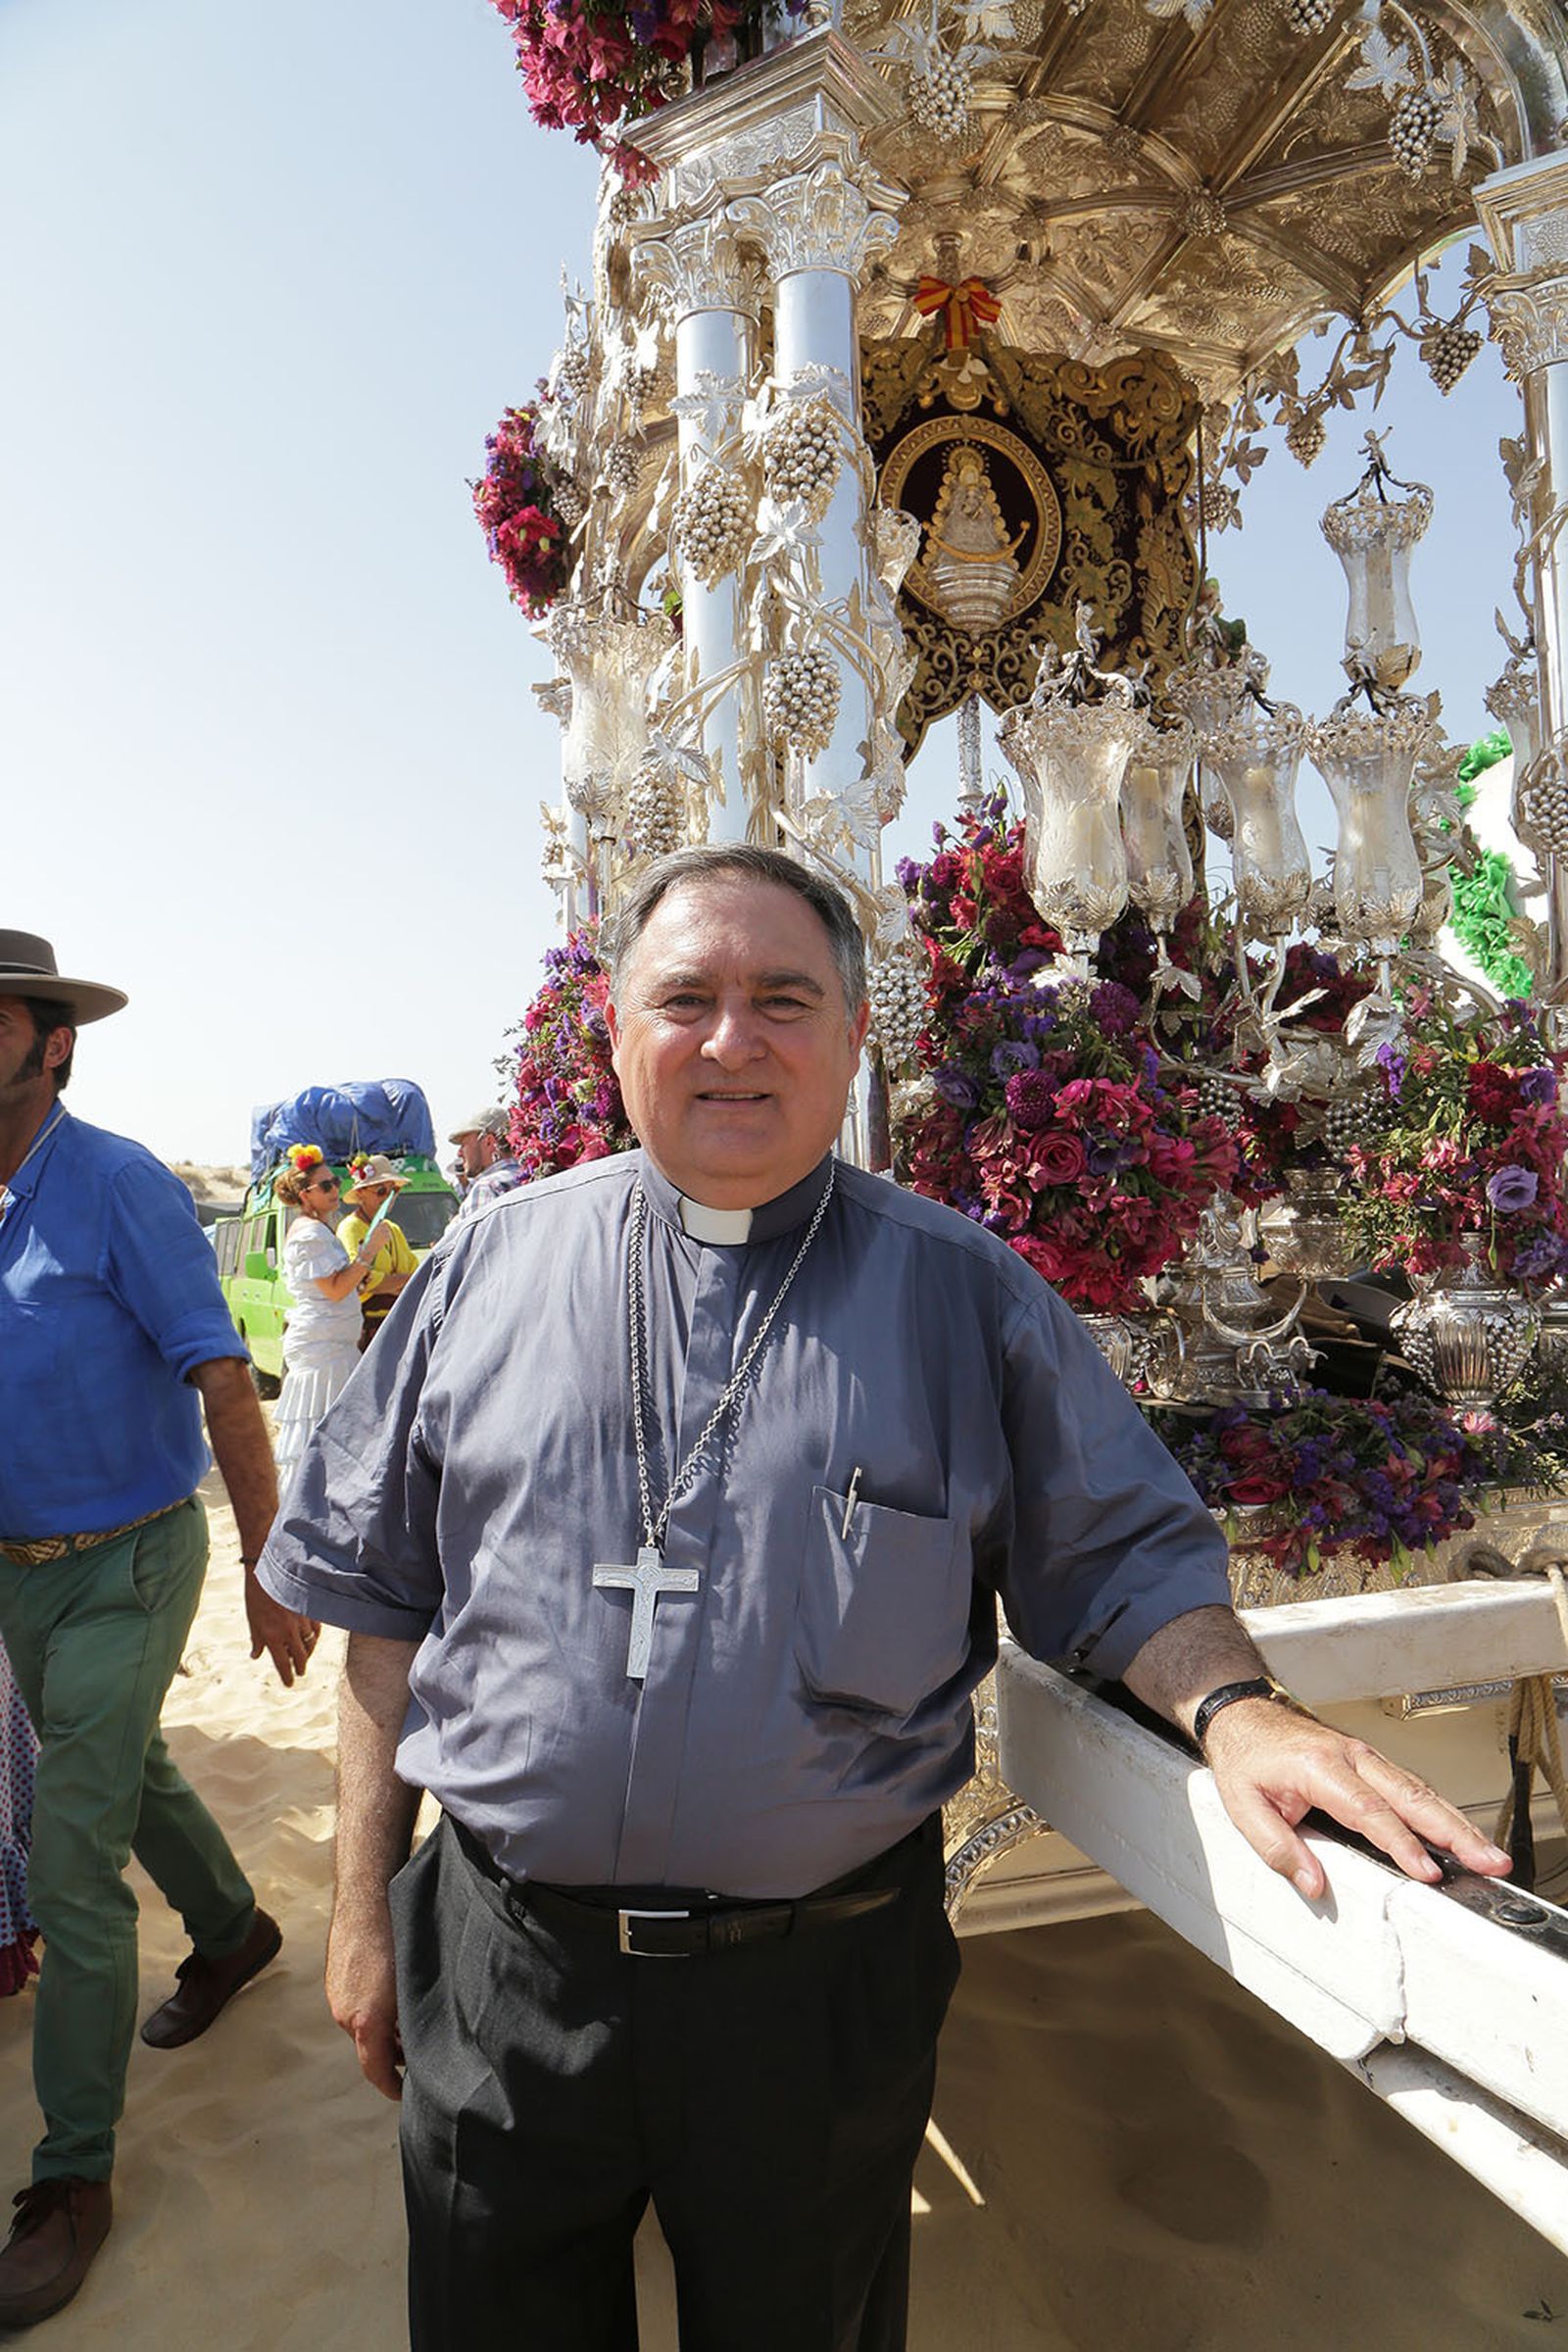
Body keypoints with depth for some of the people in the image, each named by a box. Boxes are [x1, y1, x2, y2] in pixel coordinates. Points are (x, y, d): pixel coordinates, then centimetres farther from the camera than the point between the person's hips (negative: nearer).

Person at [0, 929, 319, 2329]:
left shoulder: (118, 1187, -18)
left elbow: (222, 1385, -18)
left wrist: (271, 1570, -17)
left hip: (124, 1567, -7)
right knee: (129, 1772, 25)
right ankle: (234, 1931, 51)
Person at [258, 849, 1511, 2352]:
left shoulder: (966, 1293, -4)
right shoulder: (489, 1266, -1)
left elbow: (1120, 1553, 0)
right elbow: (385, 1598, 4)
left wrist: (1231, 1708, -20)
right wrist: (364, 1902, 5)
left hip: (822, 1986, -1)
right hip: (501, 1962, 2)